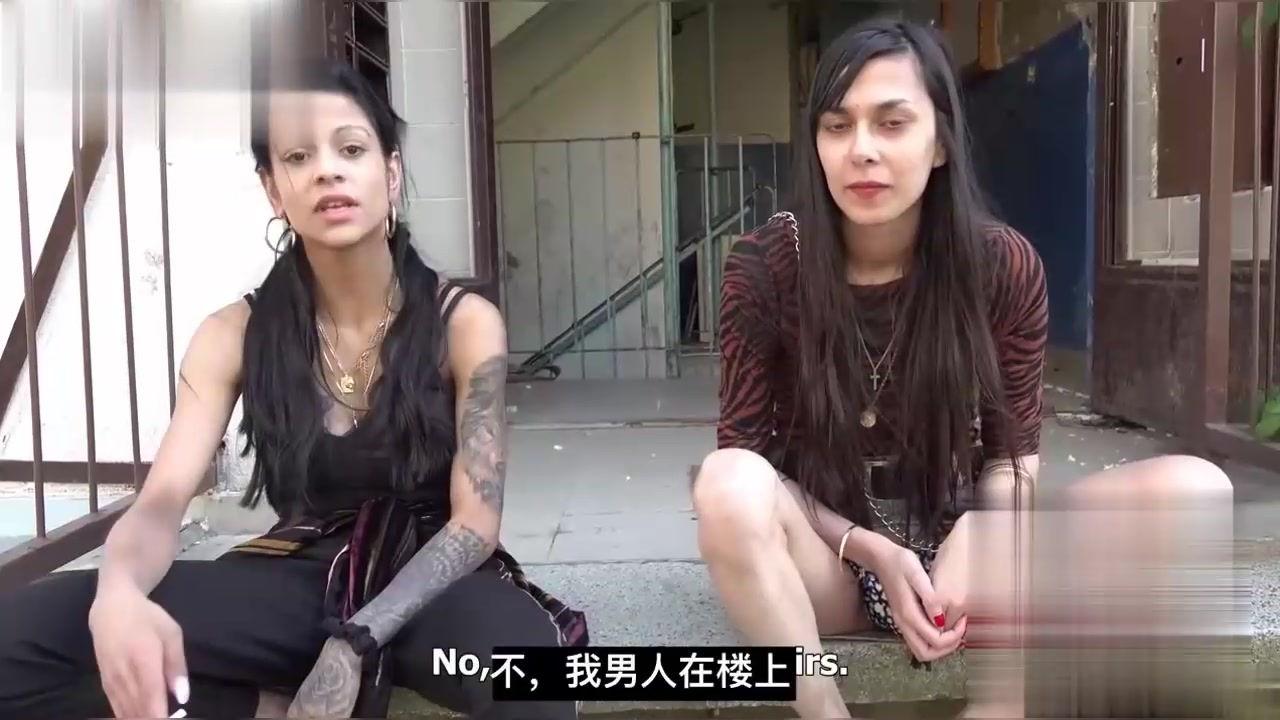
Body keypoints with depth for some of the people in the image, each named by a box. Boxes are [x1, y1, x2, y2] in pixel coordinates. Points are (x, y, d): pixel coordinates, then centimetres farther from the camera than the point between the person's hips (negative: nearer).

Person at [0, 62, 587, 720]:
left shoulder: (464, 323, -10)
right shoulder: (234, 335, -3)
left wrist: (354, 644, -29)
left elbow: (475, 524, -13)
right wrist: (118, 595, -35)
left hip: (430, 580, -1)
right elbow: (161, 502, -9)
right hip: (301, 578, 2)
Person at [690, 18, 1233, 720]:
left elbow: (1012, 452, 0)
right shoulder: (763, 266, -12)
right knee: (726, 485, -37)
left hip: (954, 543, 2)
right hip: (825, 563, -1)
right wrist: (872, 552, -20)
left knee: (1193, 490, -21)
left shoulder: (1004, 265, -8)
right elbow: (743, 454, -8)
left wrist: (972, 540, -22)